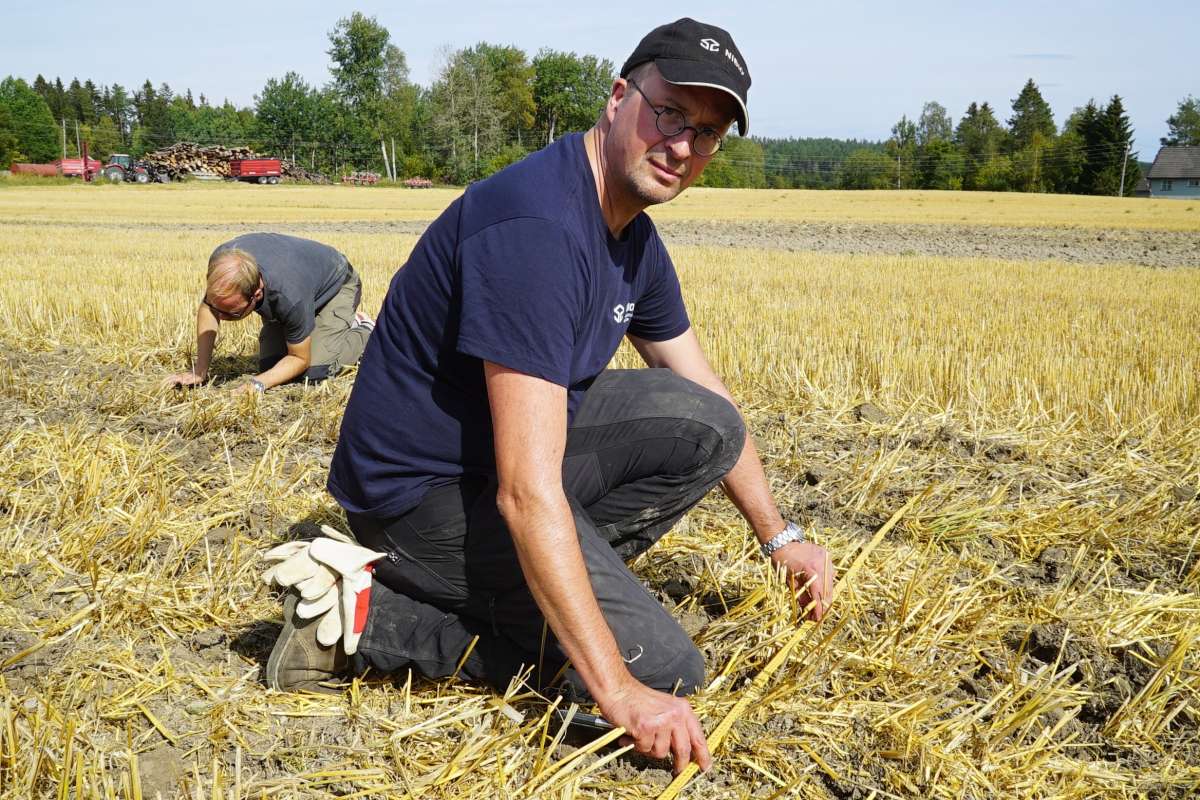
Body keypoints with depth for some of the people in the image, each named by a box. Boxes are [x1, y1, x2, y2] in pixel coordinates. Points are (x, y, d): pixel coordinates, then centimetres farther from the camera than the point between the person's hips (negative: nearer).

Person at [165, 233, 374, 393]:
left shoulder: (290, 297, -46)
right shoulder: (221, 261, -31)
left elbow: (300, 359, -28)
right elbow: (207, 309, -10)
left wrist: (257, 383, -39)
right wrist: (200, 370, -16)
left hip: (337, 284, -6)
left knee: (314, 371, -21)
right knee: (269, 364, -2)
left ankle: (365, 332, 8)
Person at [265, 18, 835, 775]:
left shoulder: (635, 242, 4)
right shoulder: (538, 229, -28)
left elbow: (710, 397, 17)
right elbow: (528, 493, -33)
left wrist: (779, 535, 15)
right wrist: (620, 692, -31)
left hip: (511, 448, 9)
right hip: (422, 491, -9)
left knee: (706, 426, -3)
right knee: (665, 669, -10)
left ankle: (533, 582, 2)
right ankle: (371, 616, -6)